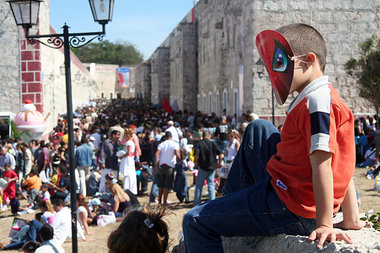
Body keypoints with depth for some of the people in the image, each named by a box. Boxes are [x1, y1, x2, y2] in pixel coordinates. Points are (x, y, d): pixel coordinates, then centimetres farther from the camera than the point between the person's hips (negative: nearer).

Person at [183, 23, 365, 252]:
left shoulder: (317, 101, -19)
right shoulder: (324, 97, 15)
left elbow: (321, 163, -26)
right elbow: (342, 164, 15)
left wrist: (325, 224, -29)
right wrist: (351, 219, 15)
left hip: (291, 211, -11)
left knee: (196, 222, -7)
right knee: (258, 129, 28)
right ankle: (232, 198, 34)